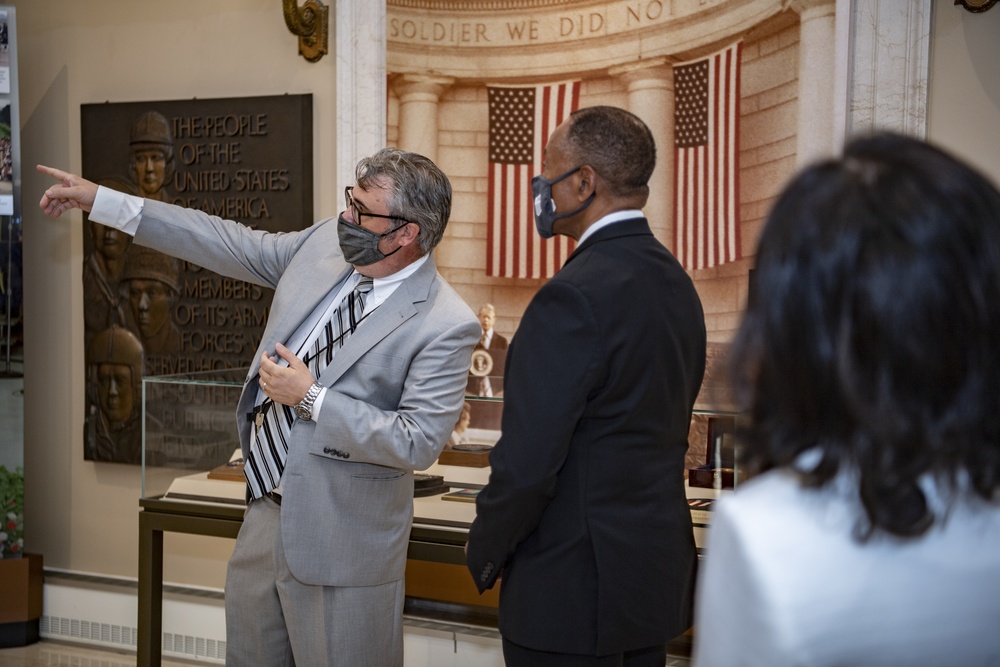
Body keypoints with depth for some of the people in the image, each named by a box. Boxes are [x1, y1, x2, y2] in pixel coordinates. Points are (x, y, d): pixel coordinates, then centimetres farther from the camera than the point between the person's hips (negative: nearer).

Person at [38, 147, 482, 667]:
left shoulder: (446, 325, -20)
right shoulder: (326, 242, 0)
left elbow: (418, 444, -22)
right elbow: (238, 247, 9)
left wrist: (312, 399, -21)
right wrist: (102, 202, 11)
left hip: (339, 544, -7)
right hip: (265, 510, 7)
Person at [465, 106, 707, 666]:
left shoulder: (576, 296, -21)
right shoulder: (676, 283, 7)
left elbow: (527, 463, -21)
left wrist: (485, 555, -5)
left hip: (574, 586, -9)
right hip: (659, 574, 9)